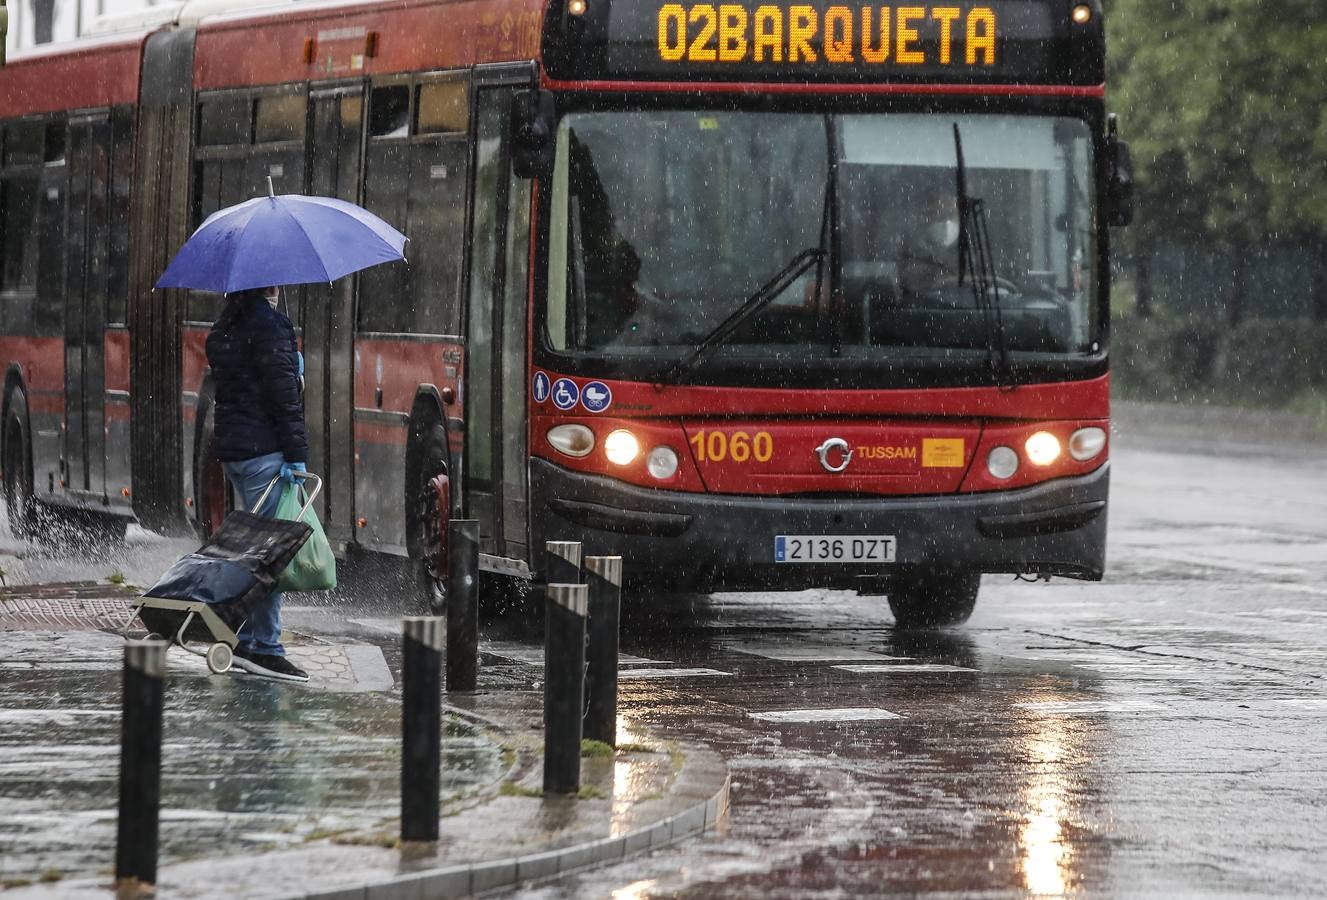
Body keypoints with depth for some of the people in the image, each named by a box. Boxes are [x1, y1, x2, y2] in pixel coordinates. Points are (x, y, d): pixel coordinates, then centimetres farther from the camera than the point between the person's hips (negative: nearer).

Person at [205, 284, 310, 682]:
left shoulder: (221, 332, 15)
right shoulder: (268, 325, -12)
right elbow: (282, 391, -16)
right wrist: (296, 452, -16)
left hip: (232, 450, 9)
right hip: (264, 449, -9)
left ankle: (241, 640, 16)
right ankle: (266, 648, -8)